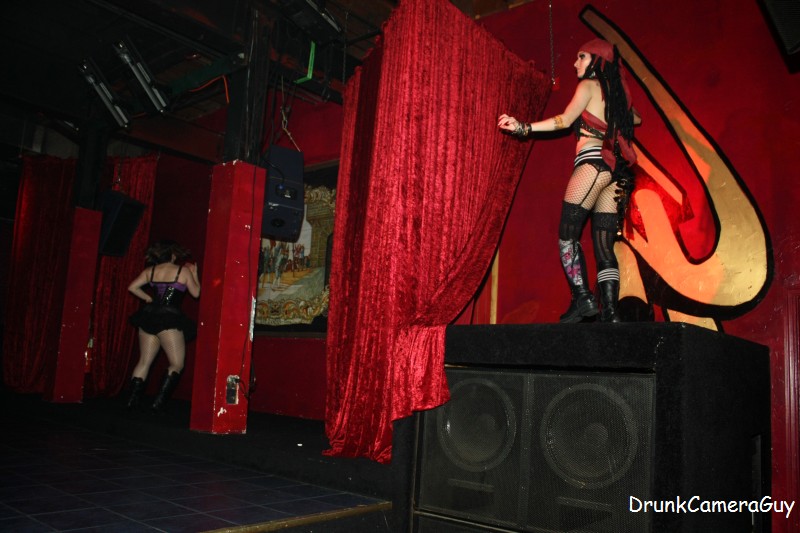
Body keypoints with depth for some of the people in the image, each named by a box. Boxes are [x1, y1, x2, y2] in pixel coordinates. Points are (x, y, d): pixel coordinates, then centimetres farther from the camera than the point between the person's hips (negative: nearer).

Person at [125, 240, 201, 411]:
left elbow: (132, 287, 13)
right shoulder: (183, 271, 0)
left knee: (144, 361, 14)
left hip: (149, 317, 6)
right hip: (169, 319, -5)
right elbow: (196, 293, 8)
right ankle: (159, 402, -7)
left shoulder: (150, 271, 11)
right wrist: (194, 273, 20)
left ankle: (133, 400, 12)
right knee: (177, 364, 2)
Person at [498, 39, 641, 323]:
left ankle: (583, 299, -16)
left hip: (592, 162, -7)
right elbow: (635, 118, 38)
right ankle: (610, 312, -6)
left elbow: (565, 120, -9)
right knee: (604, 246, 1)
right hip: (617, 170, 7)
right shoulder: (616, 91, 22)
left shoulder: (590, 84, 3)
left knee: (567, 234, -5)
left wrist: (524, 127, -12)